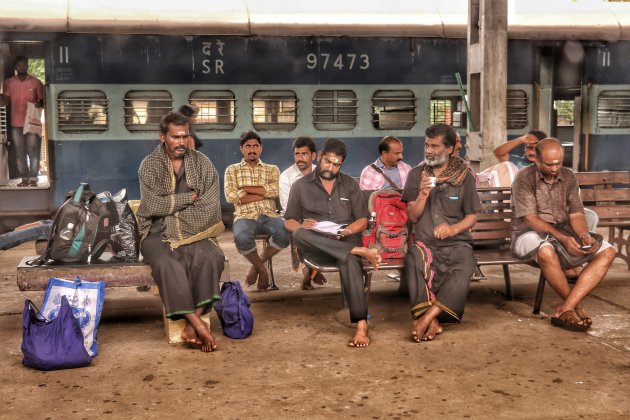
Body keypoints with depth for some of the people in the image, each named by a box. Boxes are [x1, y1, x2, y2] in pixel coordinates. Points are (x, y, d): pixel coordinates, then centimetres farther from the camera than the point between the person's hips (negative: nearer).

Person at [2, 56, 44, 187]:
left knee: (33, 152, -2)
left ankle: (33, 178, 2)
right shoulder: (9, 82, 7)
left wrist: (39, 104, -14)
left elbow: (42, 101, 6)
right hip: (16, 123, 2)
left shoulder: (36, 82, 2)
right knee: (20, 153, 3)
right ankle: (24, 178, 8)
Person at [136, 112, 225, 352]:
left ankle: (191, 327, -28)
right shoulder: (150, 165, 4)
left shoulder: (202, 163, 6)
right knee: (167, 264, -34)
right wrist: (190, 197, -7)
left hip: (195, 233, 1)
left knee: (212, 257, -31)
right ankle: (198, 324, -29)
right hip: (158, 234, -1)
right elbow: (153, 206, -10)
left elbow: (210, 207, -4)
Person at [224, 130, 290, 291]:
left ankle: (257, 264, -4)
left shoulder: (272, 169, 20)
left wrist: (244, 188, -2)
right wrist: (263, 193, -3)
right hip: (245, 216, -2)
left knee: (285, 234, -33)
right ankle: (262, 269, -6)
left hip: (269, 215, 2)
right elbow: (231, 196, -3)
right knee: (242, 238, -38)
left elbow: (274, 191, -2)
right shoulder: (232, 170, 16)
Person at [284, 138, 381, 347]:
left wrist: (347, 231, -14)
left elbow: (362, 220, 8)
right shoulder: (301, 186, 11)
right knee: (299, 235, -36)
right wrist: (301, 226, -15)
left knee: (350, 261, -37)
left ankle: (362, 326, -42)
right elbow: (289, 221, 10)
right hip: (316, 245, 1)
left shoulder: (350, 184, 13)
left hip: (346, 242, 0)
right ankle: (362, 252, -36)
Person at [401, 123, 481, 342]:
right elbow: (412, 216, 7)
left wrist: (452, 229, -13)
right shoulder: (416, 175, 10)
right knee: (415, 261, -36)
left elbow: (471, 216, 8)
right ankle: (432, 323, -37)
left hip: (456, 242, 0)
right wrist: (423, 194, -12)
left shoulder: (465, 177, 8)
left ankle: (425, 318, -37)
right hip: (424, 242, 0)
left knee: (463, 269, -35)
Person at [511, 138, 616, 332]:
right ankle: (576, 305, -16)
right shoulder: (524, 178, -9)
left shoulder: (568, 177, 8)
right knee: (546, 251, -41)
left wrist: (584, 235, -19)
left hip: (564, 232, 6)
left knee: (607, 252, -15)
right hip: (529, 234, -6)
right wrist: (562, 238, -28)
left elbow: (576, 214, 3)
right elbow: (530, 218, -16)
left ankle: (565, 309, -25)